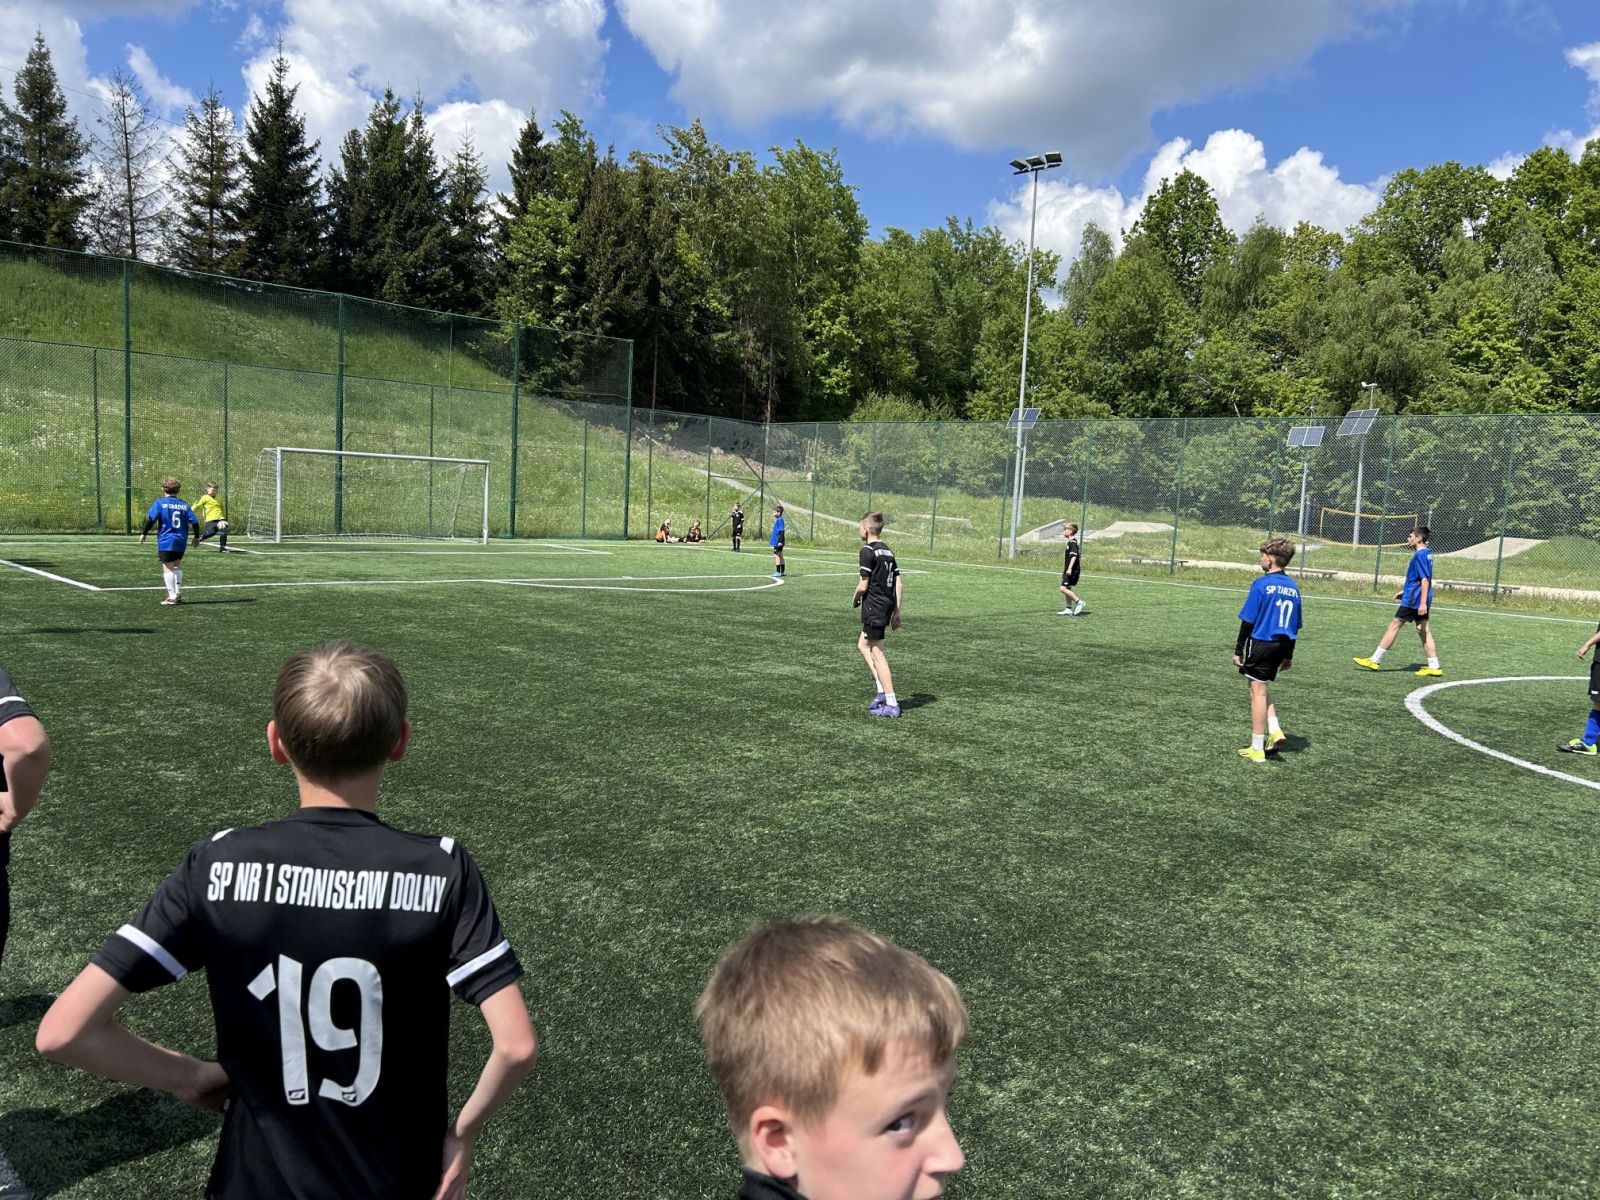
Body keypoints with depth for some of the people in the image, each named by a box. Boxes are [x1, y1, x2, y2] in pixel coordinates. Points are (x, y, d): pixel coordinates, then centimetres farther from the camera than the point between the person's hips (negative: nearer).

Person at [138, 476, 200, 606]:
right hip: (181, 541, 4)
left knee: (168, 567, -3)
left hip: (166, 541, -4)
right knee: (177, 566, 19)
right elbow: (194, 522, 4)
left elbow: (150, 519, -11)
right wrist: (196, 537, 16)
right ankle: (178, 593, 20)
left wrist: (144, 534, 0)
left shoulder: (160, 502, -3)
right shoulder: (184, 504, 6)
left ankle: (172, 596, -8)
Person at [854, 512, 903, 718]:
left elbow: (863, 585, -16)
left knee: (877, 654, -2)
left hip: (874, 607, -9)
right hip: (887, 606, 9)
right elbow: (899, 584, 11)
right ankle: (882, 691, 16)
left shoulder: (868, 551, -13)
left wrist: (855, 599, 5)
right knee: (863, 645, 21)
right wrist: (896, 611, 15)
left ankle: (891, 704, 0)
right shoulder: (888, 551, 12)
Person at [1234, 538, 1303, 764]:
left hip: (1261, 643, -6)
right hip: (1281, 645, 6)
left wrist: (1238, 650, -5)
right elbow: (1295, 626, 13)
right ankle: (1274, 730, 9)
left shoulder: (1261, 584, -11)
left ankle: (1257, 748, 3)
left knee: (1258, 692, -1)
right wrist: (1288, 655, 21)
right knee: (1262, 689, 23)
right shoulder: (1294, 587, 8)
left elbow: (1248, 621, -11)